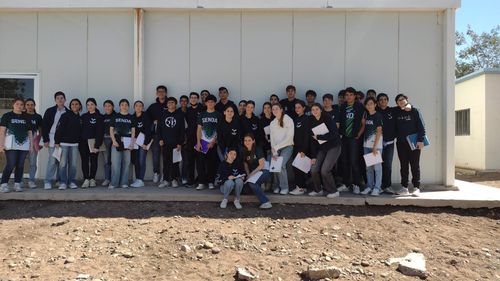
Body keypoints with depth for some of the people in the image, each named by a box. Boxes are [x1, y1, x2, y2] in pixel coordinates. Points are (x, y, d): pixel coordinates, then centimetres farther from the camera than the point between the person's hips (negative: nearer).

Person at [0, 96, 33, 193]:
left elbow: (30, 132, 16)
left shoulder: (26, 117, 15)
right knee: (11, 164, -10)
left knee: (20, 165, 4)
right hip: (11, 145, -4)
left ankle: (17, 184, 11)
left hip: (24, 145, 4)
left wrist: (31, 145, 9)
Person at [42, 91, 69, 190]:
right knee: (52, 160, -8)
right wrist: (46, 140, -6)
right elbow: (44, 126, 0)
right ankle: (47, 181, -1)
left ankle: (59, 180, 17)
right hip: (53, 139, -2)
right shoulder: (50, 111, 1)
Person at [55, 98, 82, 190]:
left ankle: (71, 182, 14)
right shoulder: (65, 116, -3)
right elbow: (59, 129, -7)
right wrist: (57, 142, -12)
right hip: (64, 143, -4)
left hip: (75, 144, 4)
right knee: (63, 163, -3)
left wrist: (80, 142, 12)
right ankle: (63, 182, 5)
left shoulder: (80, 118, 11)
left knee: (73, 164, 5)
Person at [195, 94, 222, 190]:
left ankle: (211, 182, 10)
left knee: (212, 163, -1)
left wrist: (213, 142, -9)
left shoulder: (218, 115, 4)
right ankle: (202, 182, 1)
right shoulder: (202, 115, 11)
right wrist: (198, 142, -3)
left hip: (214, 143, -1)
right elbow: (199, 129, 8)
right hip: (203, 143, 2)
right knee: (200, 162, -6)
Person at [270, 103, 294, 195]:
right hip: (276, 148, 4)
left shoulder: (289, 120, -3)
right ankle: (277, 187, -3)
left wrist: (276, 147, -15)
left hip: (287, 146, -4)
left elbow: (289, 137, -11)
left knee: (281, 164, -25)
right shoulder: (272, 123, 14)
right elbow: (272, 139, 8)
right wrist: (274, 152, -6)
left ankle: (284, 187, -12)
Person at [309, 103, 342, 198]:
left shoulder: (327, 119, -12)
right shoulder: (313, 123, 6)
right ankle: (318, 190, 18)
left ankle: (333, 191, 4)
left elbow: (334, 134, -23)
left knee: (324, 170, -16)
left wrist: (318, 137, -16)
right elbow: (314, 140, 7)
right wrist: (314, 156, 3)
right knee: (314, 169, -4)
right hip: (321, 148, 6)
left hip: (333, 147, -6)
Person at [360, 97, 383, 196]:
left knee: (377, 166, -3)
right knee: (368, 167, 8)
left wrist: (375, 146, -15)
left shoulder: (378, 115, -5)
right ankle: (369, 186, 15)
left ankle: (376, 188, 1)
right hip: (367, 144, 6)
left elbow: (379, 131, -10)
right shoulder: (366, 114, 11)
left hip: (376, 144, -6)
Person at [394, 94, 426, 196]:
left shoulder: (414, 111, -2)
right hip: (401, 143, 3)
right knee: (403, 166, 6)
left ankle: (416, 188, 6)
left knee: (415, 165, 1)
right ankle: (405, 188, 11)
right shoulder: (396, 112, 7)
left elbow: (421, 126, -6)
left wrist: (420, 140, -13)